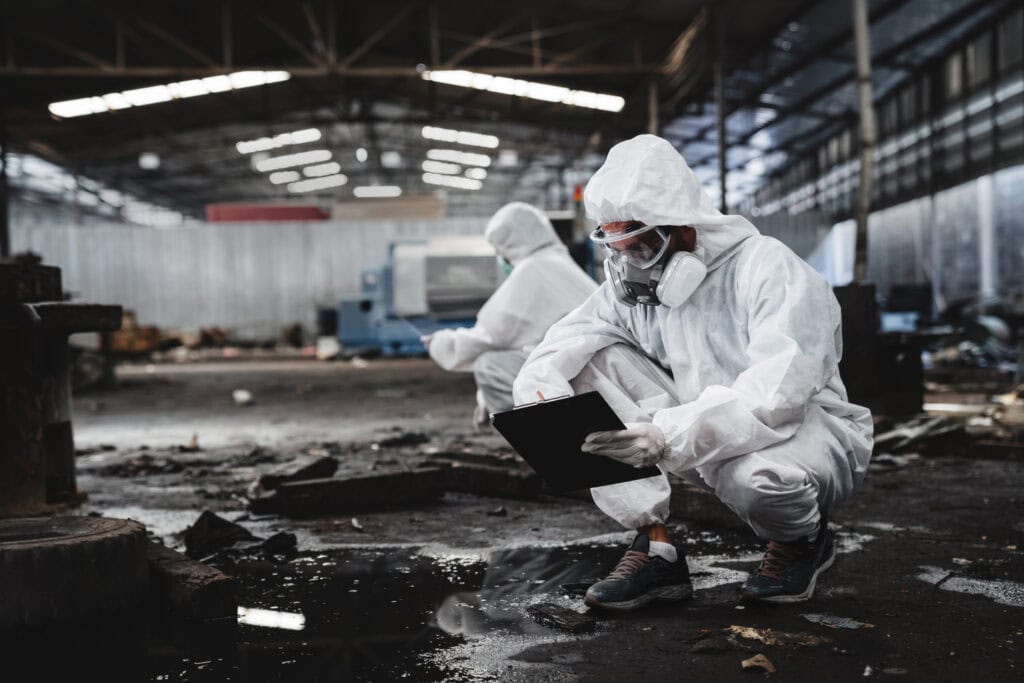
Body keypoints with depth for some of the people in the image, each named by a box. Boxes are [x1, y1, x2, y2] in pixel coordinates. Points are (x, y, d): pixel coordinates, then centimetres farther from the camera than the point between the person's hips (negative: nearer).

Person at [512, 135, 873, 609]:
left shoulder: (768, 268, -20)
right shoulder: (631, 286, -2)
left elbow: (776, 395, -33)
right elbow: (547, 363, -5)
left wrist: (668, 435, -44)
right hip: (702, 437, 5)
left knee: (758, 477, -42)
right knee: (592, 363, -14)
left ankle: (804, 539, -1)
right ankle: (655, 550, -11)